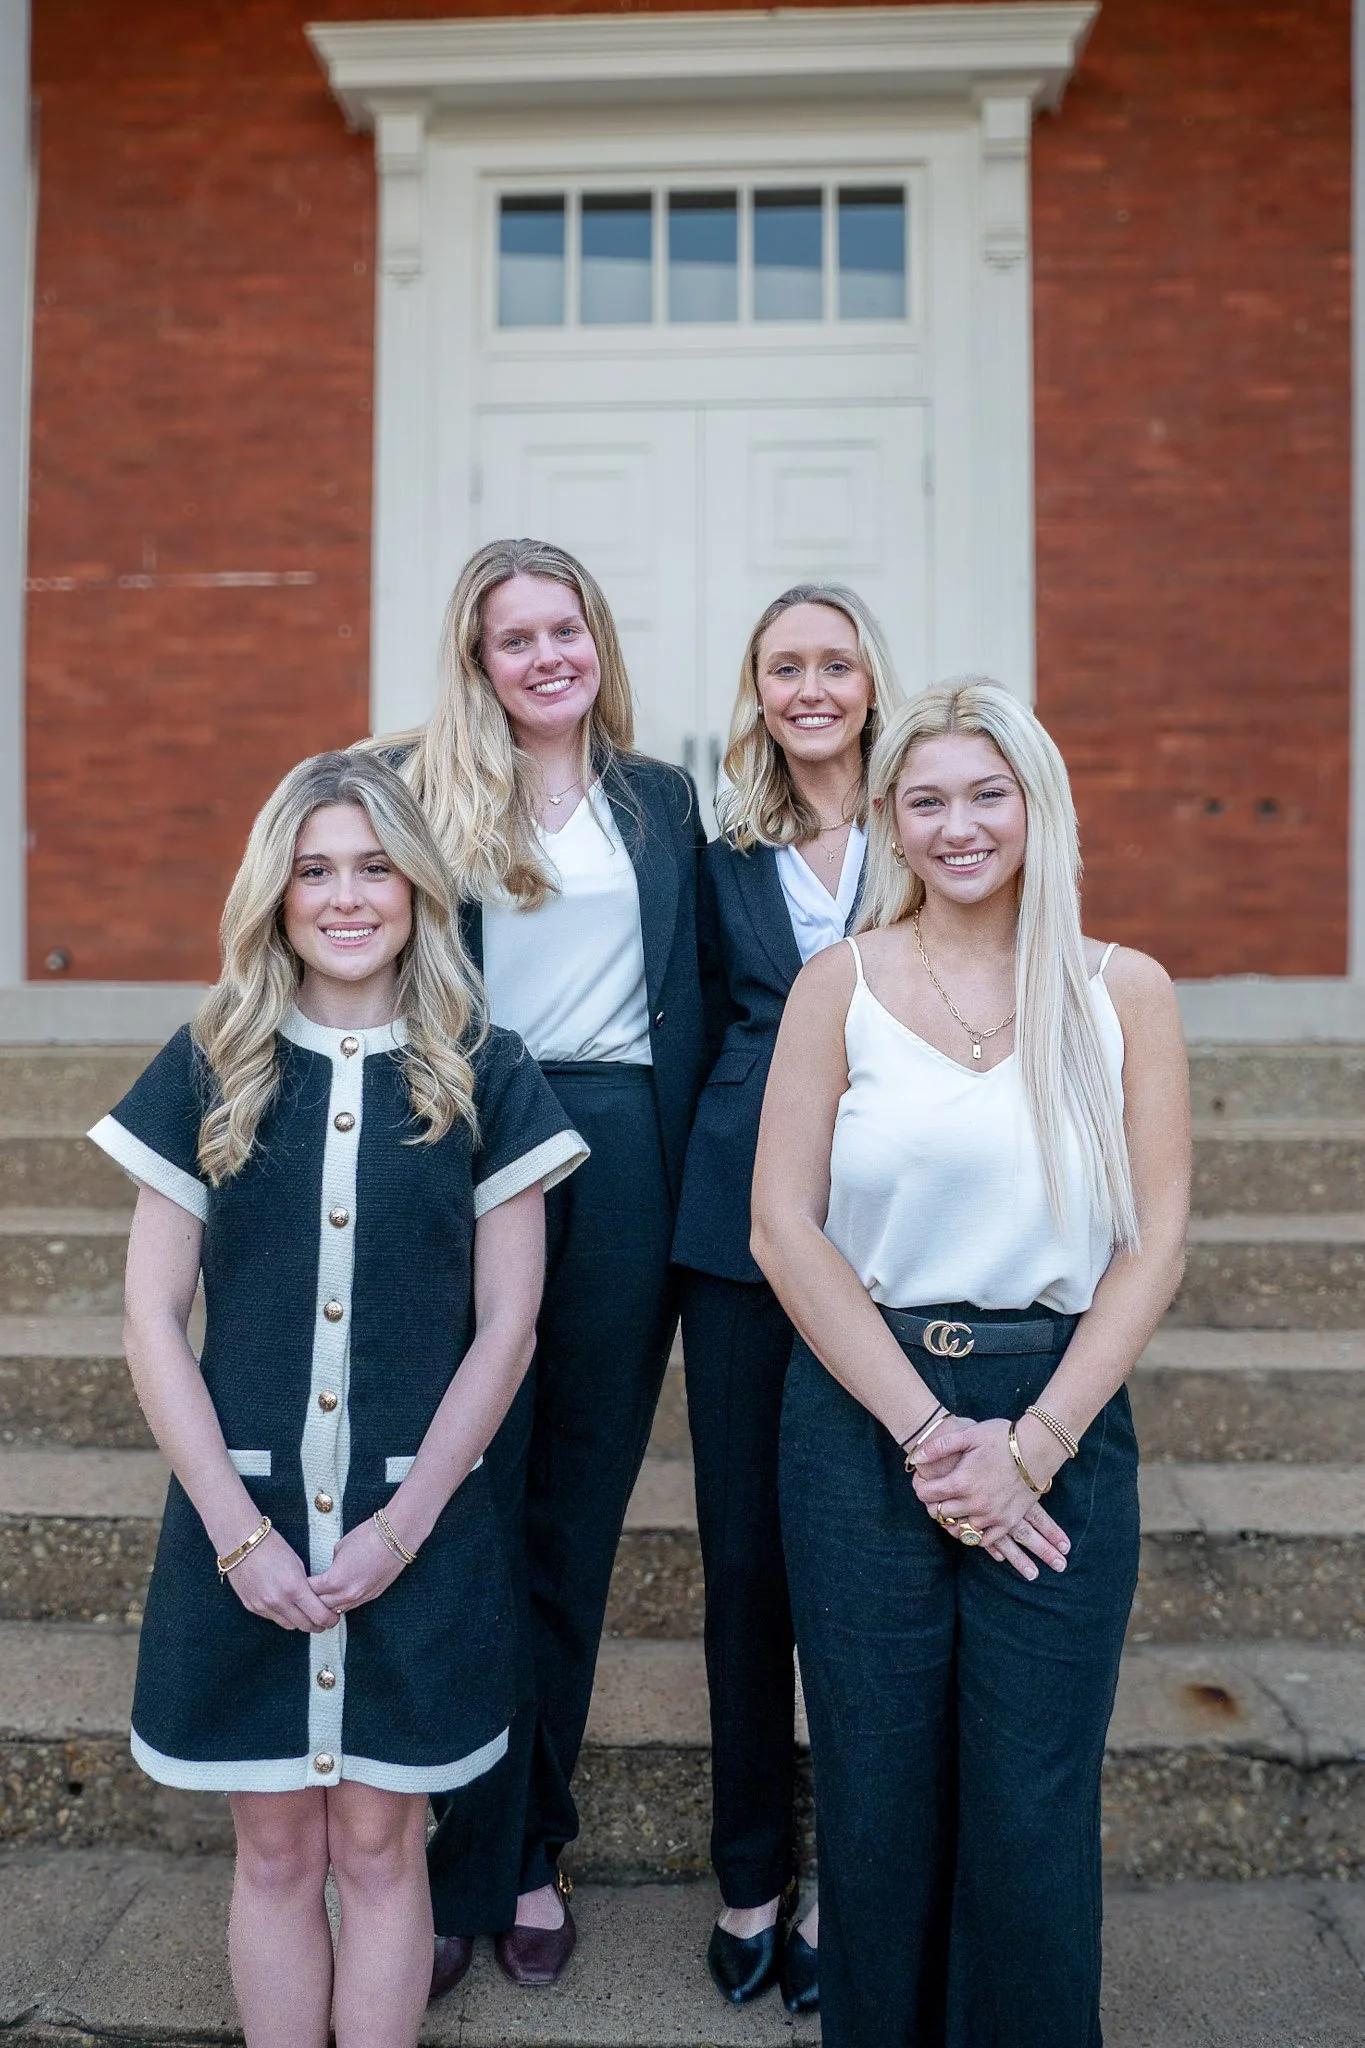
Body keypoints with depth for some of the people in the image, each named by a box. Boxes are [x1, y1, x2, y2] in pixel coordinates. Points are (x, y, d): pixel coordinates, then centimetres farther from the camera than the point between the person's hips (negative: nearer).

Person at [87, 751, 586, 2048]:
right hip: (242, 1522, 1)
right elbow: (153, 1318, -1)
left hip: (418, 1527, -1)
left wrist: (401, 1524, -9)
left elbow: (507, 1321, -2)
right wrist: (238, 1528, -8)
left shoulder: (483, 1078, -2)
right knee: (275, 1853, 14)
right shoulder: (207, 1073, 0)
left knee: (378, 1847, 12)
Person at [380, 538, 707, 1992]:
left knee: (575, 1517, 10)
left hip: (621, 1162, 2)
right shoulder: (417, 788, 5)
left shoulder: (663, 803, 12)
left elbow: (690, 1005, 11)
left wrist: (692, 1195, 3)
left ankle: (528, 1851, 27)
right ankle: (465, 1863, 19)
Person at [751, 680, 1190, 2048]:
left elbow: (1154, 1240, -1)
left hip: (1061, 1425, 1)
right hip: (863, 1414, 0)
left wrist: (1031, 1444, -10)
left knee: (1035, 1805, 8)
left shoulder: (1123, 992, 3)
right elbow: (784, 1228, -5)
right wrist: (926, 1432, -11)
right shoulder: (841, 984, 0)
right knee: (880, 1791, 11)